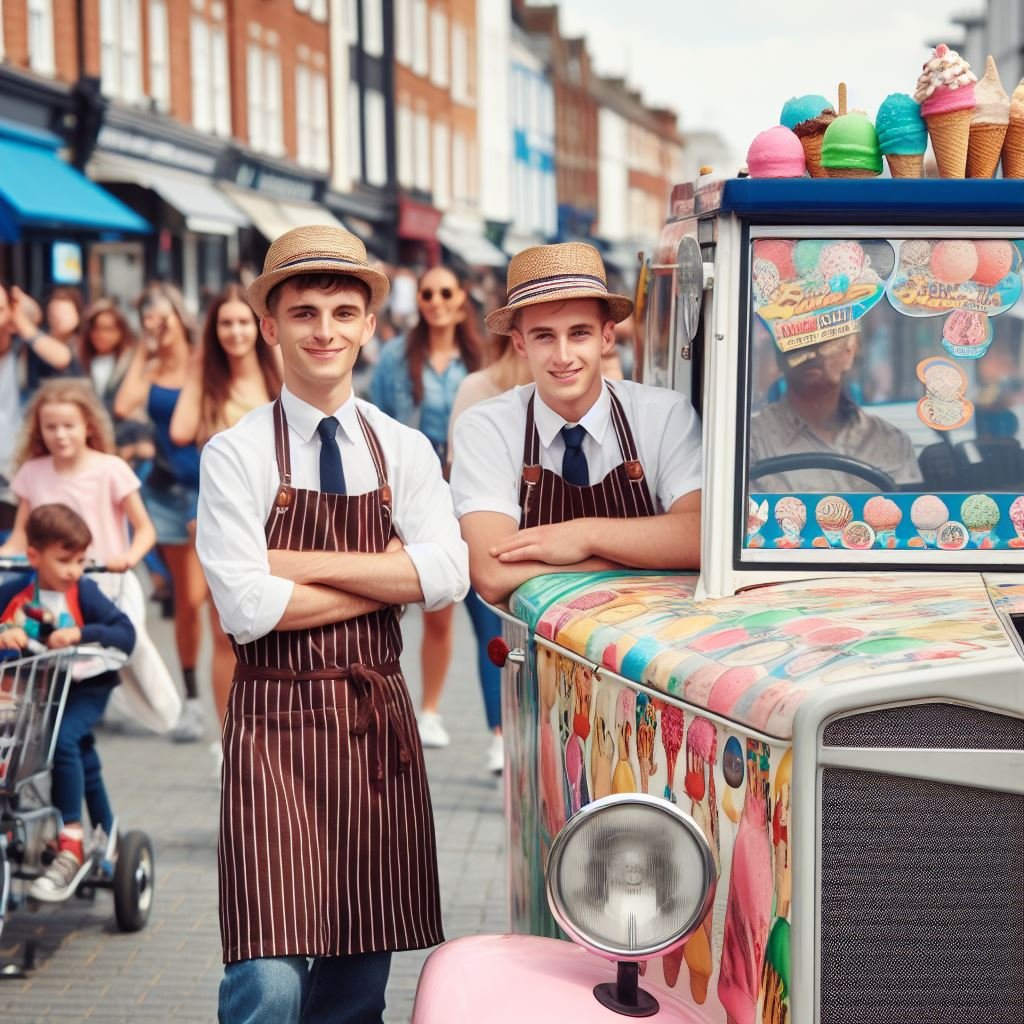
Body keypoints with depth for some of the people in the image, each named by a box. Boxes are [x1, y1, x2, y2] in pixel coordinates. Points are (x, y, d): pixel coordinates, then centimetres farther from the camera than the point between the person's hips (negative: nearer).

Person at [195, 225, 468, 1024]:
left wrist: (304, 563, -12)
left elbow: (448, 576, -8)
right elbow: (248, 607, -13)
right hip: (277, 720, -4)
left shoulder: (404, 451, 7)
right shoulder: (237, 455, -3)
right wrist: (388, 578, -7)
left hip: (376, 718, 4)